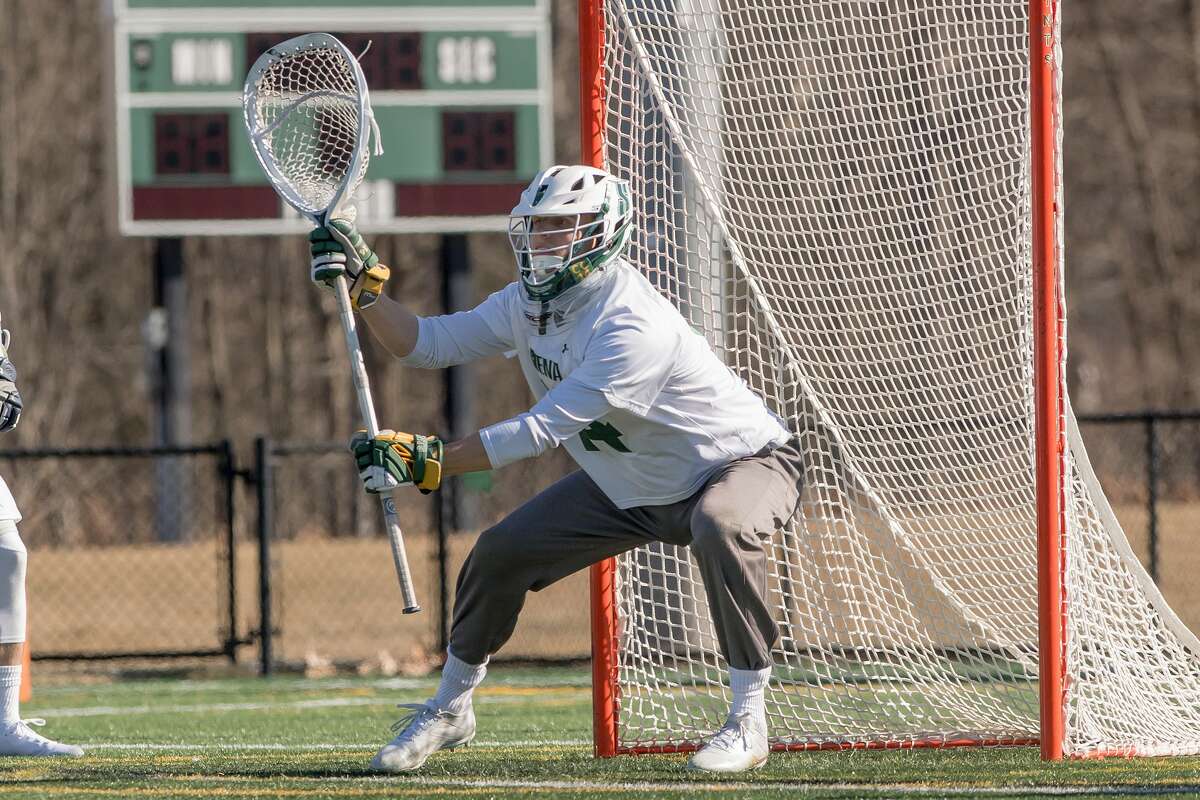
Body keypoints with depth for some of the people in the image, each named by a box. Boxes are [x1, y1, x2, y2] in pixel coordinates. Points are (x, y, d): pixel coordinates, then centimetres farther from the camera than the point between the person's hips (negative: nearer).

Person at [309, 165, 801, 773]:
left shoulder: (633, 326, -34)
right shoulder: (529, 302, -6)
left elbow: (545, 429, -37)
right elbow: (426, 344, -2)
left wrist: (429, 461, -39)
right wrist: (362, 283, -17)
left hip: (745, 462, -8)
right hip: (629, 488, 8)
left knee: (720, 526, -40)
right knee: (501, 551, 1)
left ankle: (748, 721, -30)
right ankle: (450, 711, 23)